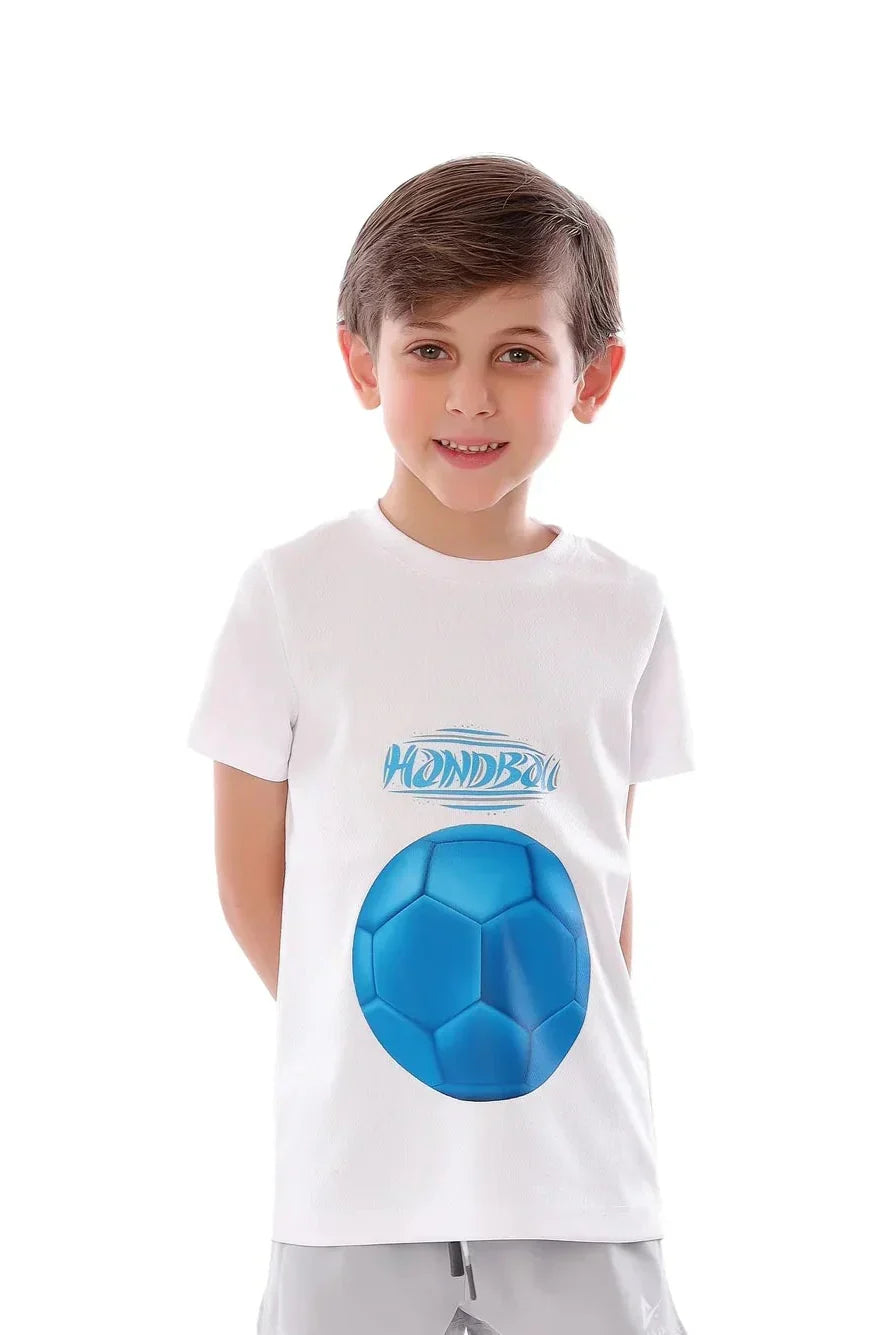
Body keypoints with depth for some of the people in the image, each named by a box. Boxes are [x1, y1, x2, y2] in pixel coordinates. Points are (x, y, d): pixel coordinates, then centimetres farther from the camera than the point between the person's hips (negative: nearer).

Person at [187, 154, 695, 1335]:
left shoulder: (622, 608, 1)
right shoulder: (293, 593, -4)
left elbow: (611, 872, 8)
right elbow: (252, 872, 1)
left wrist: (594, 1057, 3)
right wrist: (352, 1048, 2)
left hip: (579, 1162, 2)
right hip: (358, 1162, -1)